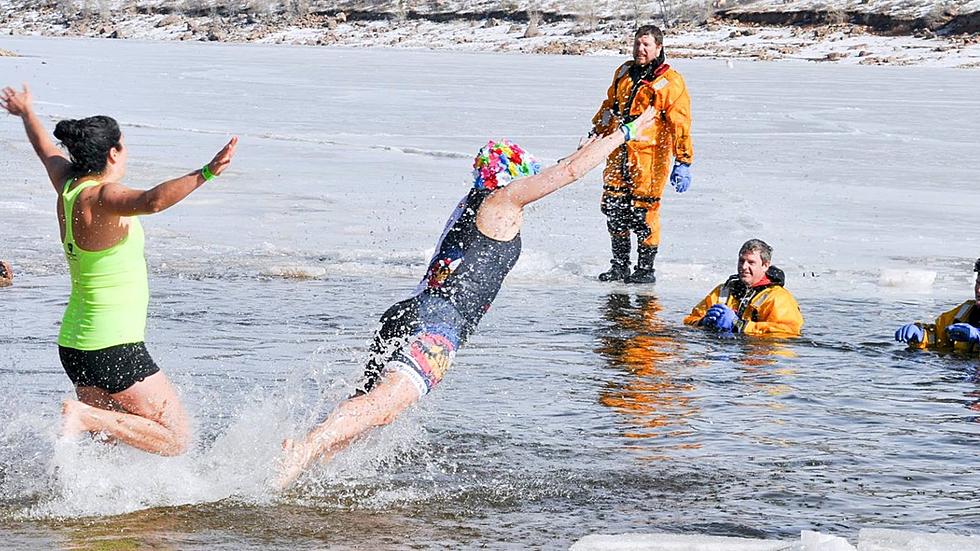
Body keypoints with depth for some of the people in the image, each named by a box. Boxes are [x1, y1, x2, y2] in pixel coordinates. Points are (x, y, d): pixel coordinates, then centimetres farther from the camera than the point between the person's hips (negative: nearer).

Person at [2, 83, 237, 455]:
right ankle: (84, 417, -16)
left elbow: (45, 148, 28)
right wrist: (205, 174, -47)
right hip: (113, 349, -10)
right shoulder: (103, 198, -18)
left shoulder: (67, 185, 6)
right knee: (176, 439, -5)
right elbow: (152, 201, -41)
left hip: (74, 346, 10)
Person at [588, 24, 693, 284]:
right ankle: (620, 265, 19)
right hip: (618, 153, 6)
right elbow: (608, 107, 26)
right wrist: (594, 137, 27)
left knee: (643, 213, -6)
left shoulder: (670, 82, -7)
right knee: (613, 208, 7)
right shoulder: (624, 73, 13)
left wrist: (683, 163, -15)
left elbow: (680, 125, -10)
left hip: (650, 155, -6)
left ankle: (645, 269, 7)